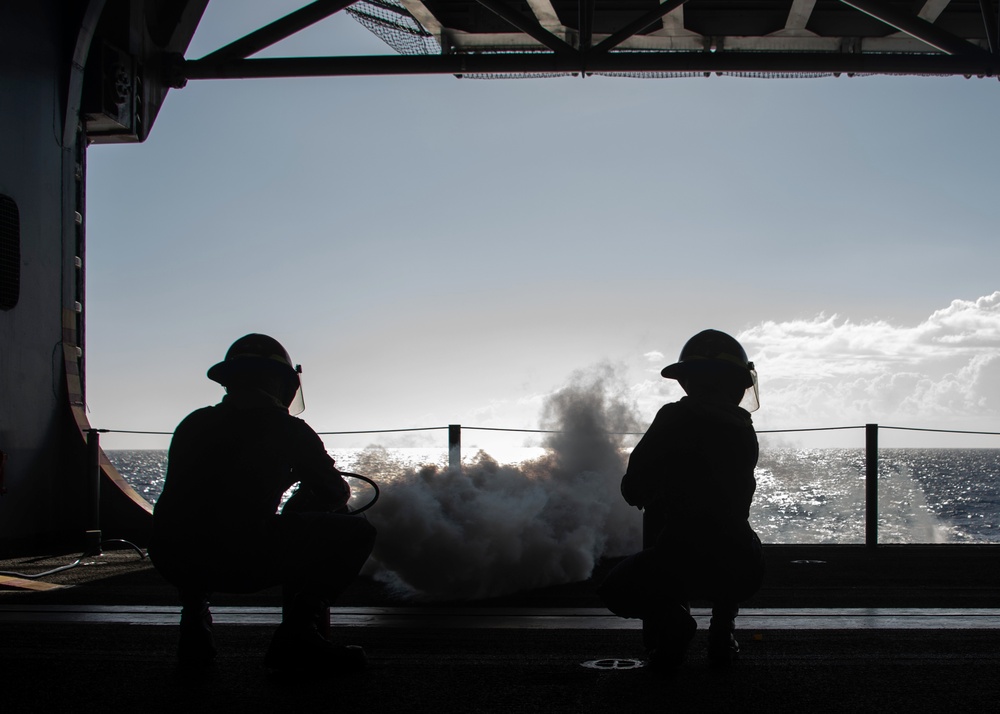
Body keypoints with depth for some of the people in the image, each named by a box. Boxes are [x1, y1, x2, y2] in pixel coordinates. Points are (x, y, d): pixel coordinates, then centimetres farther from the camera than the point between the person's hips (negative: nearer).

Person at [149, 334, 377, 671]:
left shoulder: (193, 425, 21)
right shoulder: (287, 429, 7)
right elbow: (335, 492, 12)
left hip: (172, 562, 6)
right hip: (245, 561, -6)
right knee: (355, 532, 10)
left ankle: (194, 624, 25)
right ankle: (297, 636, 0)